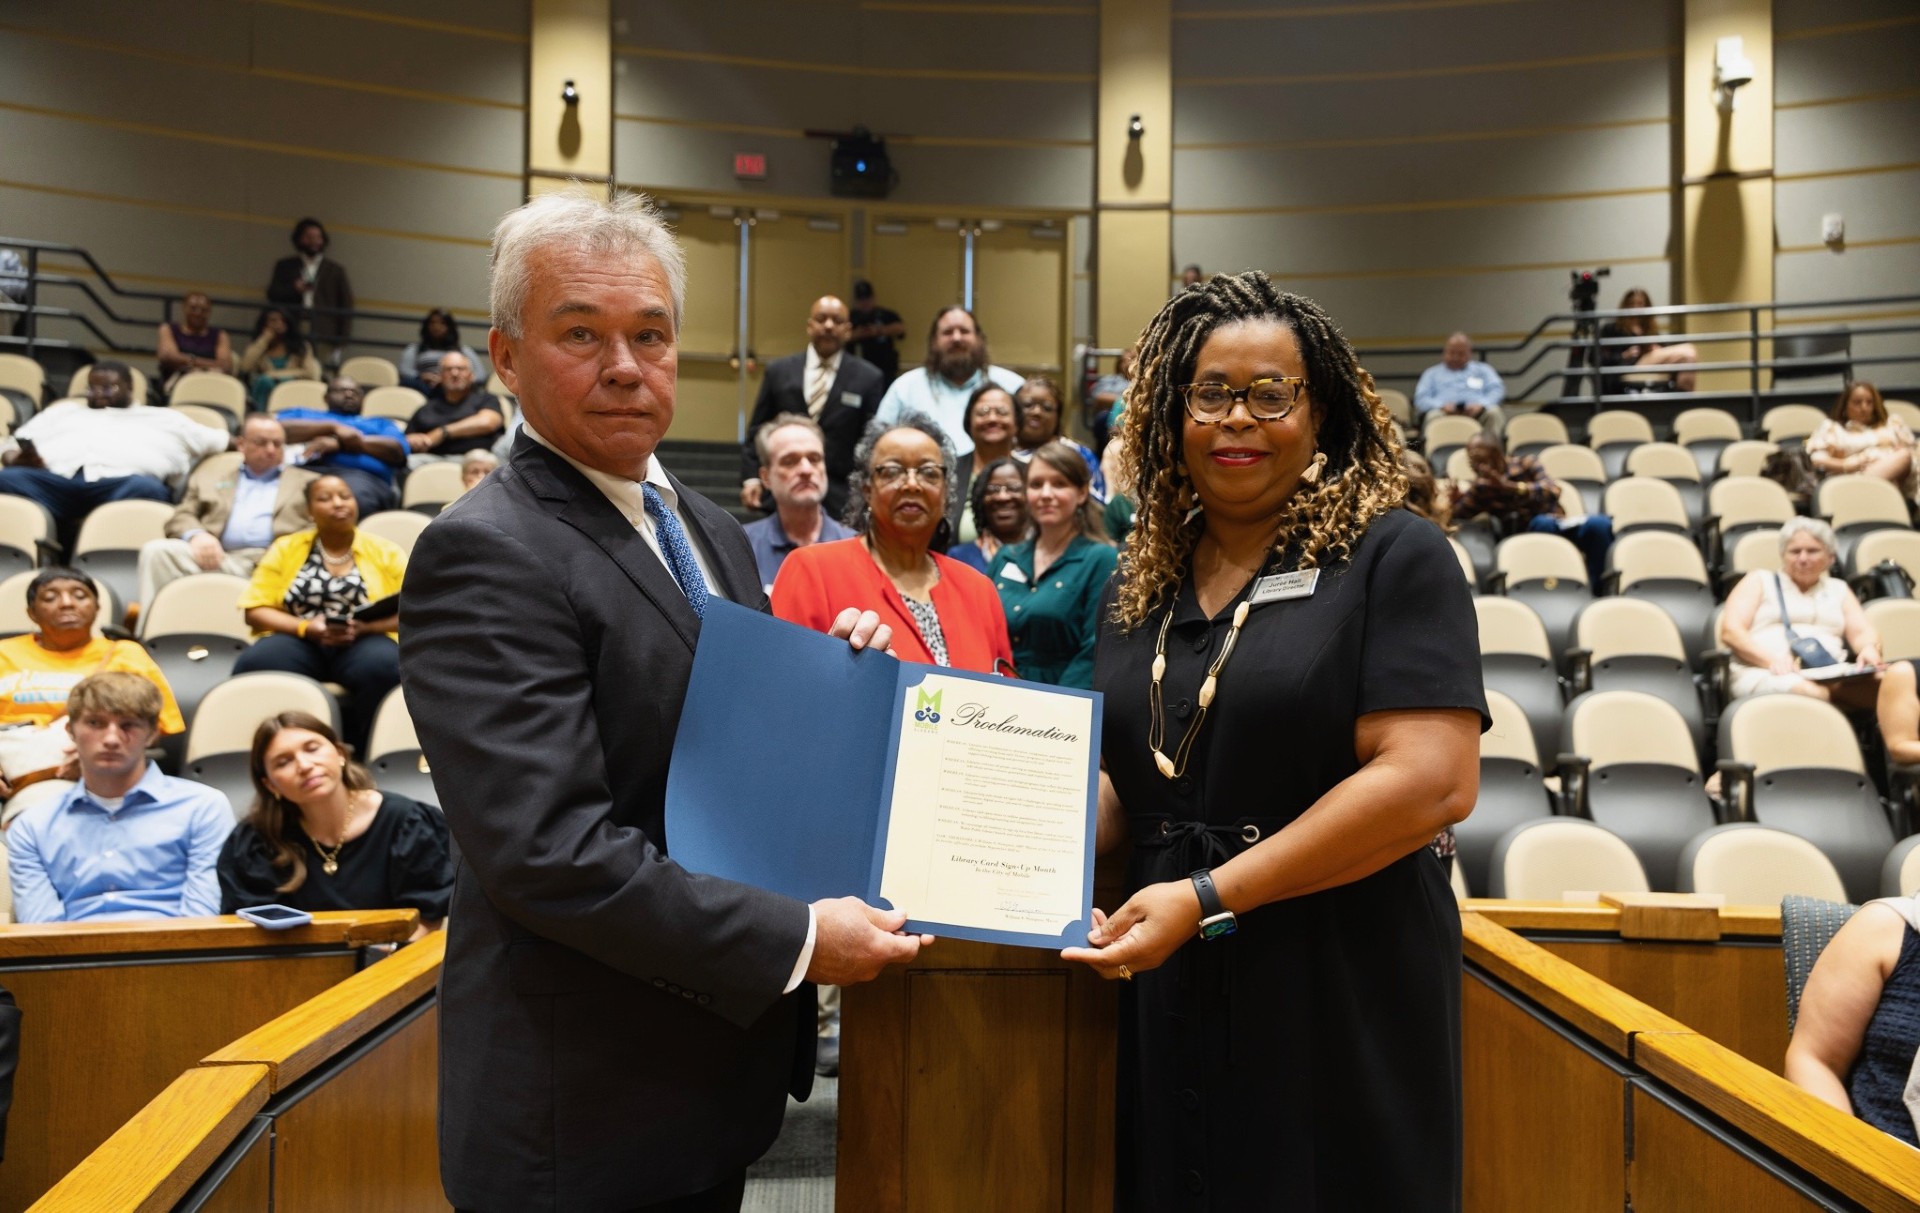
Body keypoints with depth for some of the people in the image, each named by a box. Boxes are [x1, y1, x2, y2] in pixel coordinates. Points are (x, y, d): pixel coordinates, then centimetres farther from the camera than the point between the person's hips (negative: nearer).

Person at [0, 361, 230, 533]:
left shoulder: (164, 418, 34)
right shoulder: (64, 411, 39)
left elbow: (219, 440, 28)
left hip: (122, 484, -2)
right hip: (55, 480, 2)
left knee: (146, 488, -38)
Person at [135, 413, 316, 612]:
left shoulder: (307, 482, 25)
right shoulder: (209, 476, 29)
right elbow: (180, 518, 18)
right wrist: (196, 535, -7)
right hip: (218, 558, 2)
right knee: (157, 550, -24)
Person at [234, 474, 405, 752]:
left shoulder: (385, 551, 10)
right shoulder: (285, 548, 13)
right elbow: (256, 610, 7)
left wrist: (365, 627, -15)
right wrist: (306, 627, -12)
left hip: (365, 642, -1)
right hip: (299, 641, 1)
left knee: (383, 667, -37)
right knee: (256, 666, -33)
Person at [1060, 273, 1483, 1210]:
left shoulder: (1394, 557, -8)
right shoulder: (1142, 581, 9)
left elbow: (1433, 781, -18)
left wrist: (1206, 899, -20)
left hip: (1338, 994, -5)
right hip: (1170, 995, 5)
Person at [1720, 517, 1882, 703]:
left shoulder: (1838, 589, 31)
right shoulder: (1760, 580, 20)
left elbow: (1863, 633, 18)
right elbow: (1730, 631, 5)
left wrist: (1869, 649, -9)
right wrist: (1772, 659, -14)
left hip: (1829, 677, 3)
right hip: (1764, 673, -3)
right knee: (1812, 693, -39)